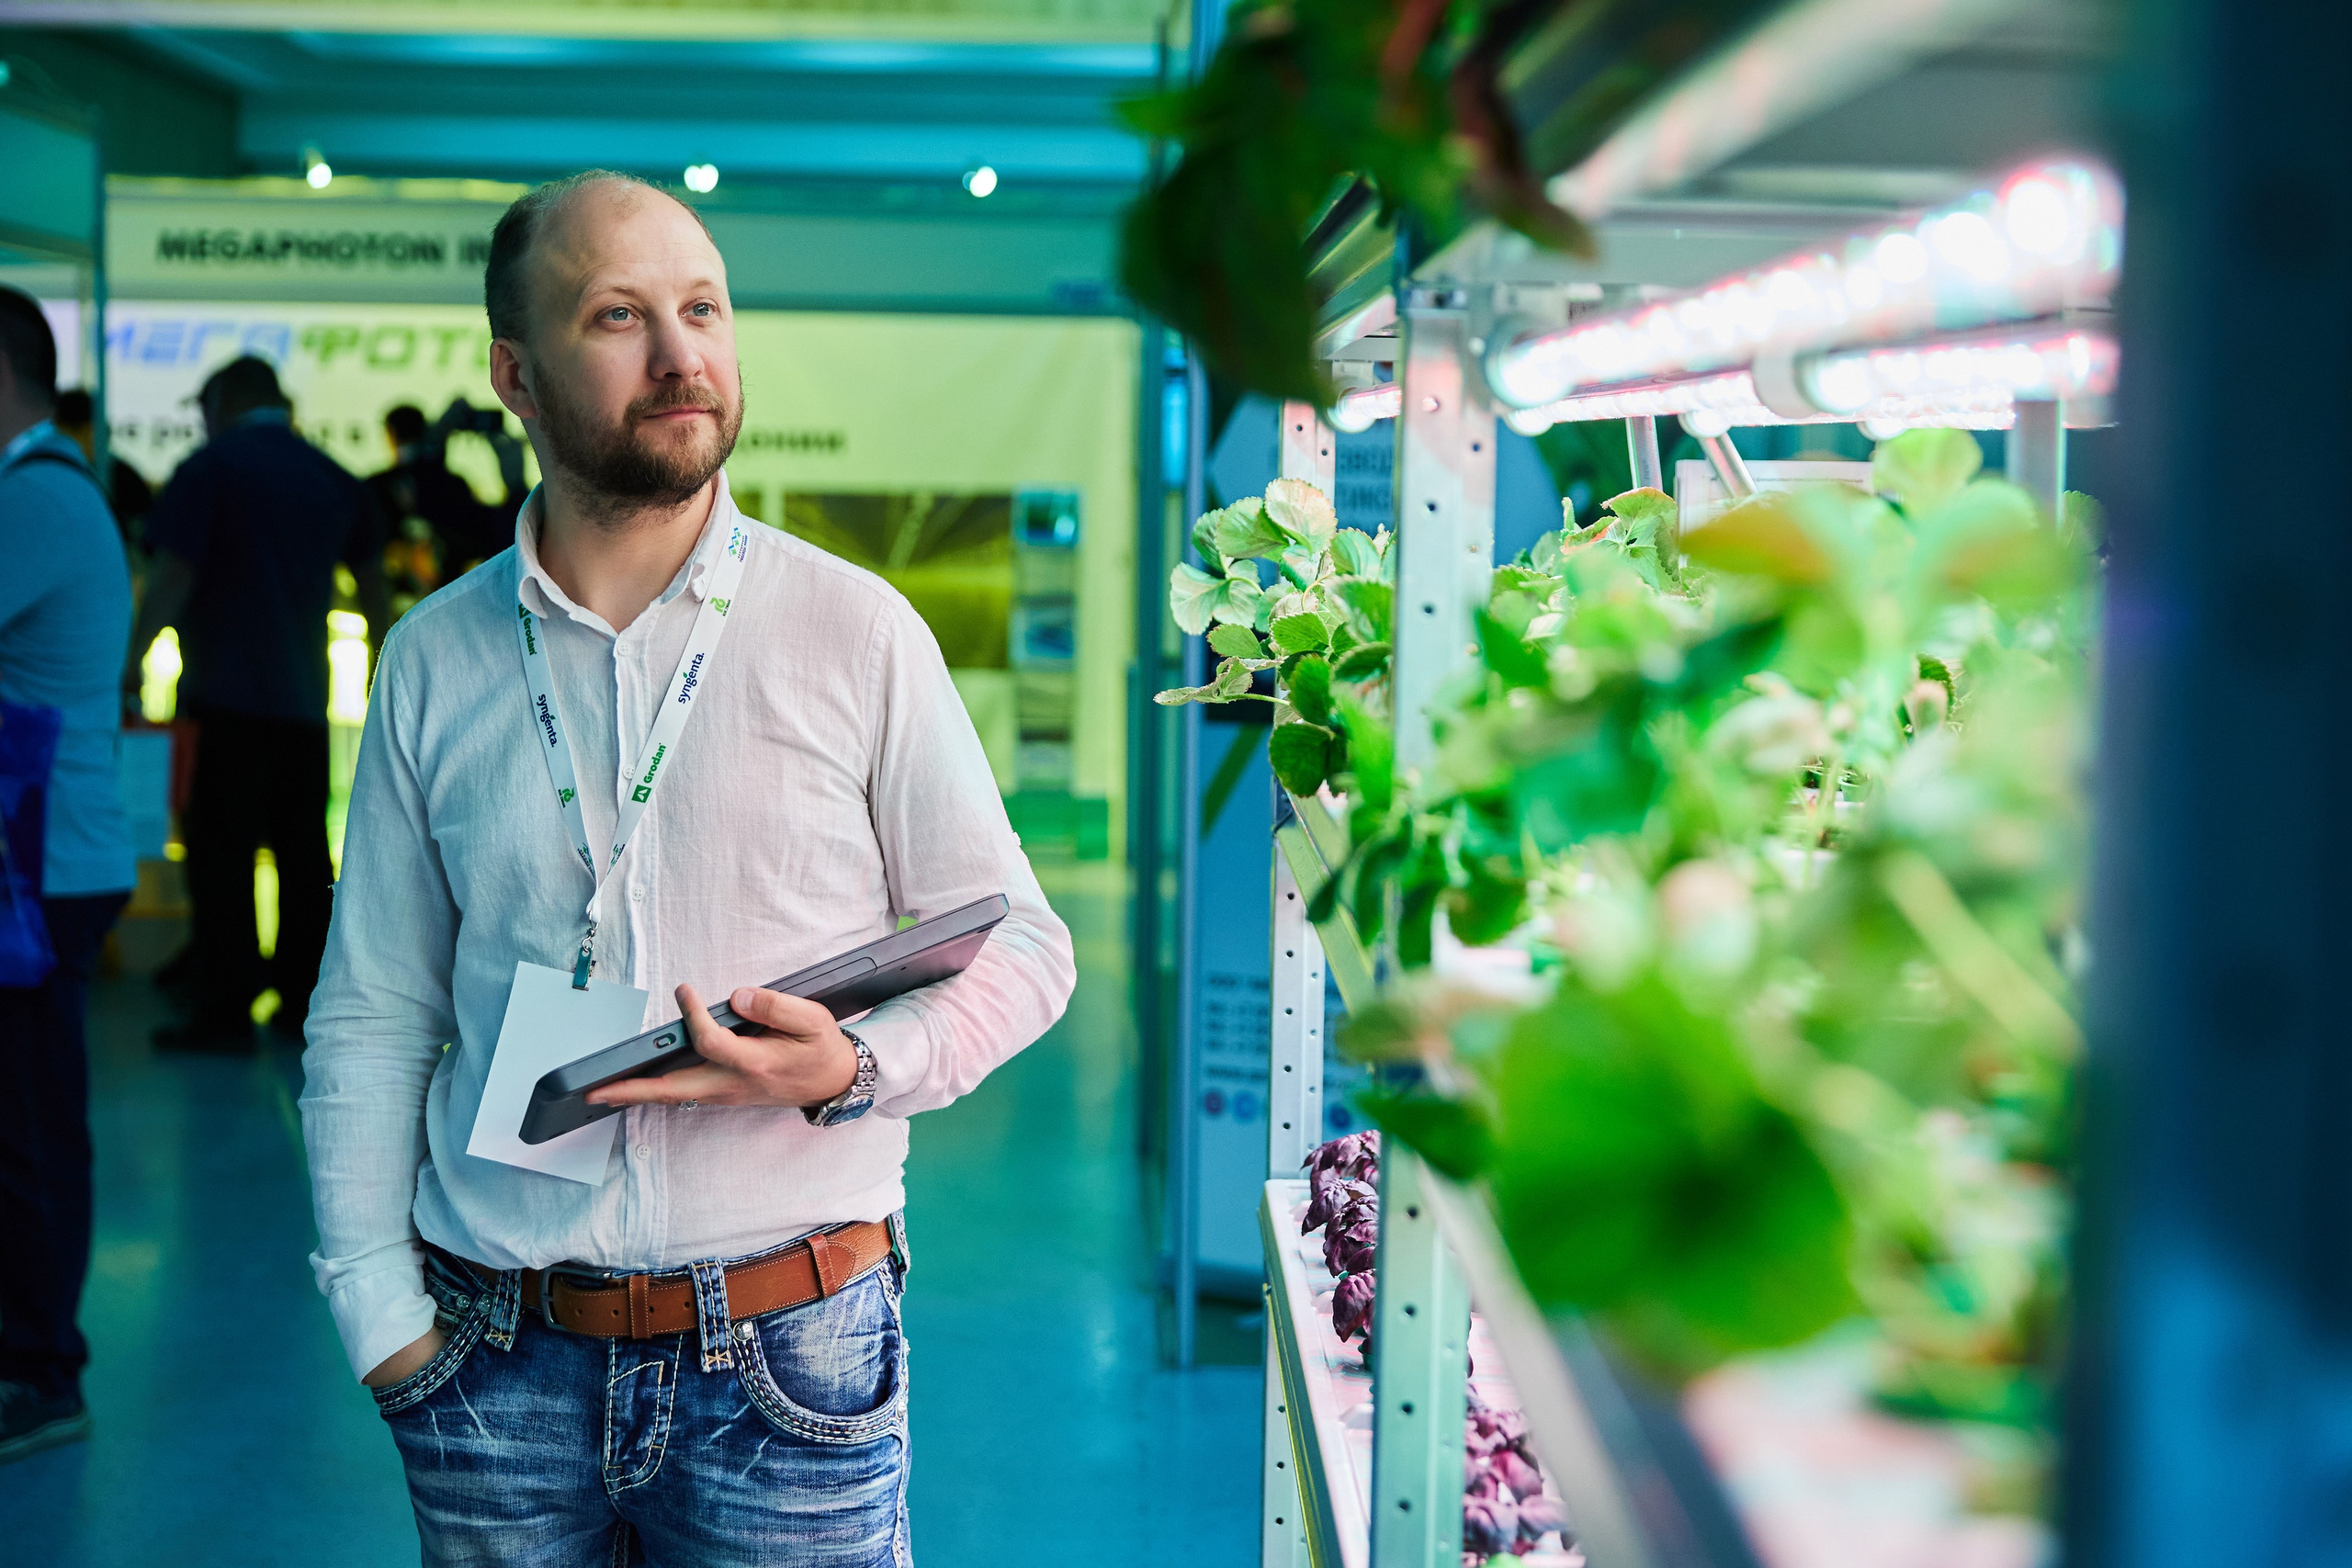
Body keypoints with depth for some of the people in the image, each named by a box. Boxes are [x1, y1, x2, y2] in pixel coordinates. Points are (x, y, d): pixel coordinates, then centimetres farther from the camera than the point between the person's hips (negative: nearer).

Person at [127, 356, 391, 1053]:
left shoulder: (210, 468, -3)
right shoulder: (332, 478, 14)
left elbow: (171, 576, -10)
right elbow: (373, 582, 20)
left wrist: (132, 661, -6)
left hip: (233, 694, -6)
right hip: (306, 697, 6)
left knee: (221, 852, -4)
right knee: (303, 852, 10)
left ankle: (225, 1013, -5)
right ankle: (305, 1002, 15)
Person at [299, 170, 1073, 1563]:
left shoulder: (858, 631, -3)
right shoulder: (434, 660, 4)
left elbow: (1020, 946, 1)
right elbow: (373, 1016, 8)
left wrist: (857, 1069, -17)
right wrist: (380, 1310, 0)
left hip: (788, 1358, -2)